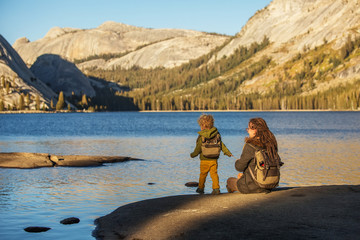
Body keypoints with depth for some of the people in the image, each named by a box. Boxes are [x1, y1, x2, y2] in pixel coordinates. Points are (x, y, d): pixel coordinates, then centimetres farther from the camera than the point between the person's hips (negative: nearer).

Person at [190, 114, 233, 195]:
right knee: (214, 174, 6)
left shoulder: (201, 136, -11)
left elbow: (198, 149, -6)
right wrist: (228, 152, 15)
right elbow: (221, 145, 5)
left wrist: (193, 155, 11)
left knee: (202, 174, 10)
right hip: (214, 160, 3)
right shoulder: (216, 134, 1)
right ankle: (216, 188, -3)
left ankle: (201, 188, 22)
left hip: (204, 160, -3)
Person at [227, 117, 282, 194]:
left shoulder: (250, 146, -19)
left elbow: (239, 167, -12)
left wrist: (237, 162, 15)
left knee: (229, 180, 21)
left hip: (254, 186, -6)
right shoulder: (271, 143, 1)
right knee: (241, 175, 33)